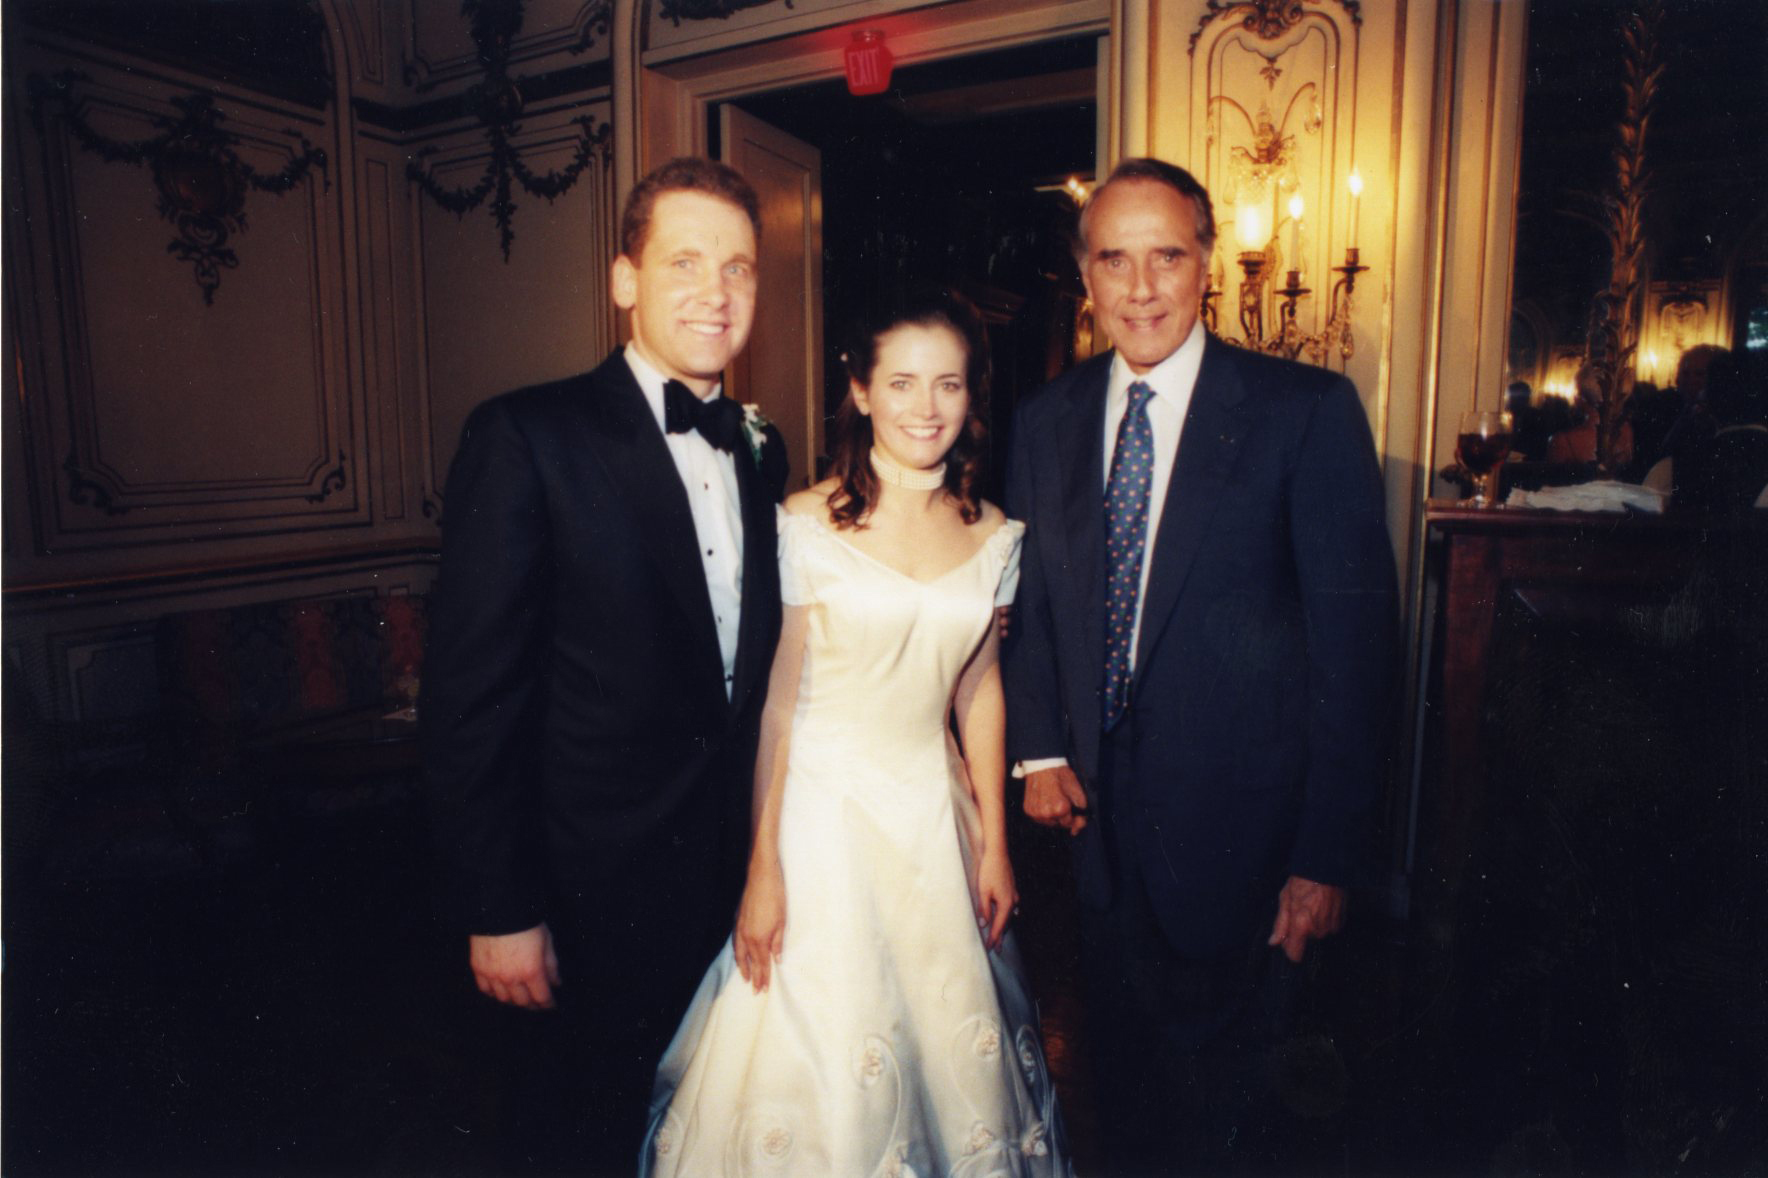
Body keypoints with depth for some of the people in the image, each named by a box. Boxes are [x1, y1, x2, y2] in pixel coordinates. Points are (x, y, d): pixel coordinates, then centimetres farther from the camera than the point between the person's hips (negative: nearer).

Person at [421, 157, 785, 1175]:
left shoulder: (757, 452, 5)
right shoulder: (527, 437, -14)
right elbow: (470, 698, -15)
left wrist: (769, 861, 10)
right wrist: (497, 911, -14)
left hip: (729, 886, 6)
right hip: (590, 897, -5)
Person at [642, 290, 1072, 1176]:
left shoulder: (992, 537, 1)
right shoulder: (806, 525, -12)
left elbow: (978, 688, 8)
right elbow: (774, 700, -10)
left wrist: (994, 844, 8)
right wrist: (762, 868, -9)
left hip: (935, 817, 4)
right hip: (819, 812, -4)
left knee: (948, 1051, 17)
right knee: (820, 1056, 8)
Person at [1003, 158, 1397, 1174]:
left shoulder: (1308, 411, -10)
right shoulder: (1047, 420, 3)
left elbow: (1356, 638, -11)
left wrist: (1328, 853, -13)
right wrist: (1041, 749, 0)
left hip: (1239, 821, -4)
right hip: (1100, 807, 4)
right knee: (1126, 1074, 22)